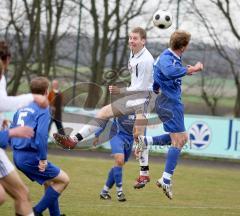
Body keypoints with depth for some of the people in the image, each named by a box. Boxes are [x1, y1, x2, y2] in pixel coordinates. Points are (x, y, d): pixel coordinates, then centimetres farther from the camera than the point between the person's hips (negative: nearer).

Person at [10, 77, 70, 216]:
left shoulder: (22, 107, 14)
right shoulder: (43, 109, -11)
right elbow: (41, 135, -23)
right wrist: (43, 158, -18)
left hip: (18, 156, 9)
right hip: (31, 157, -9)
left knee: (49, 182, 23)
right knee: (64, 179, 1)